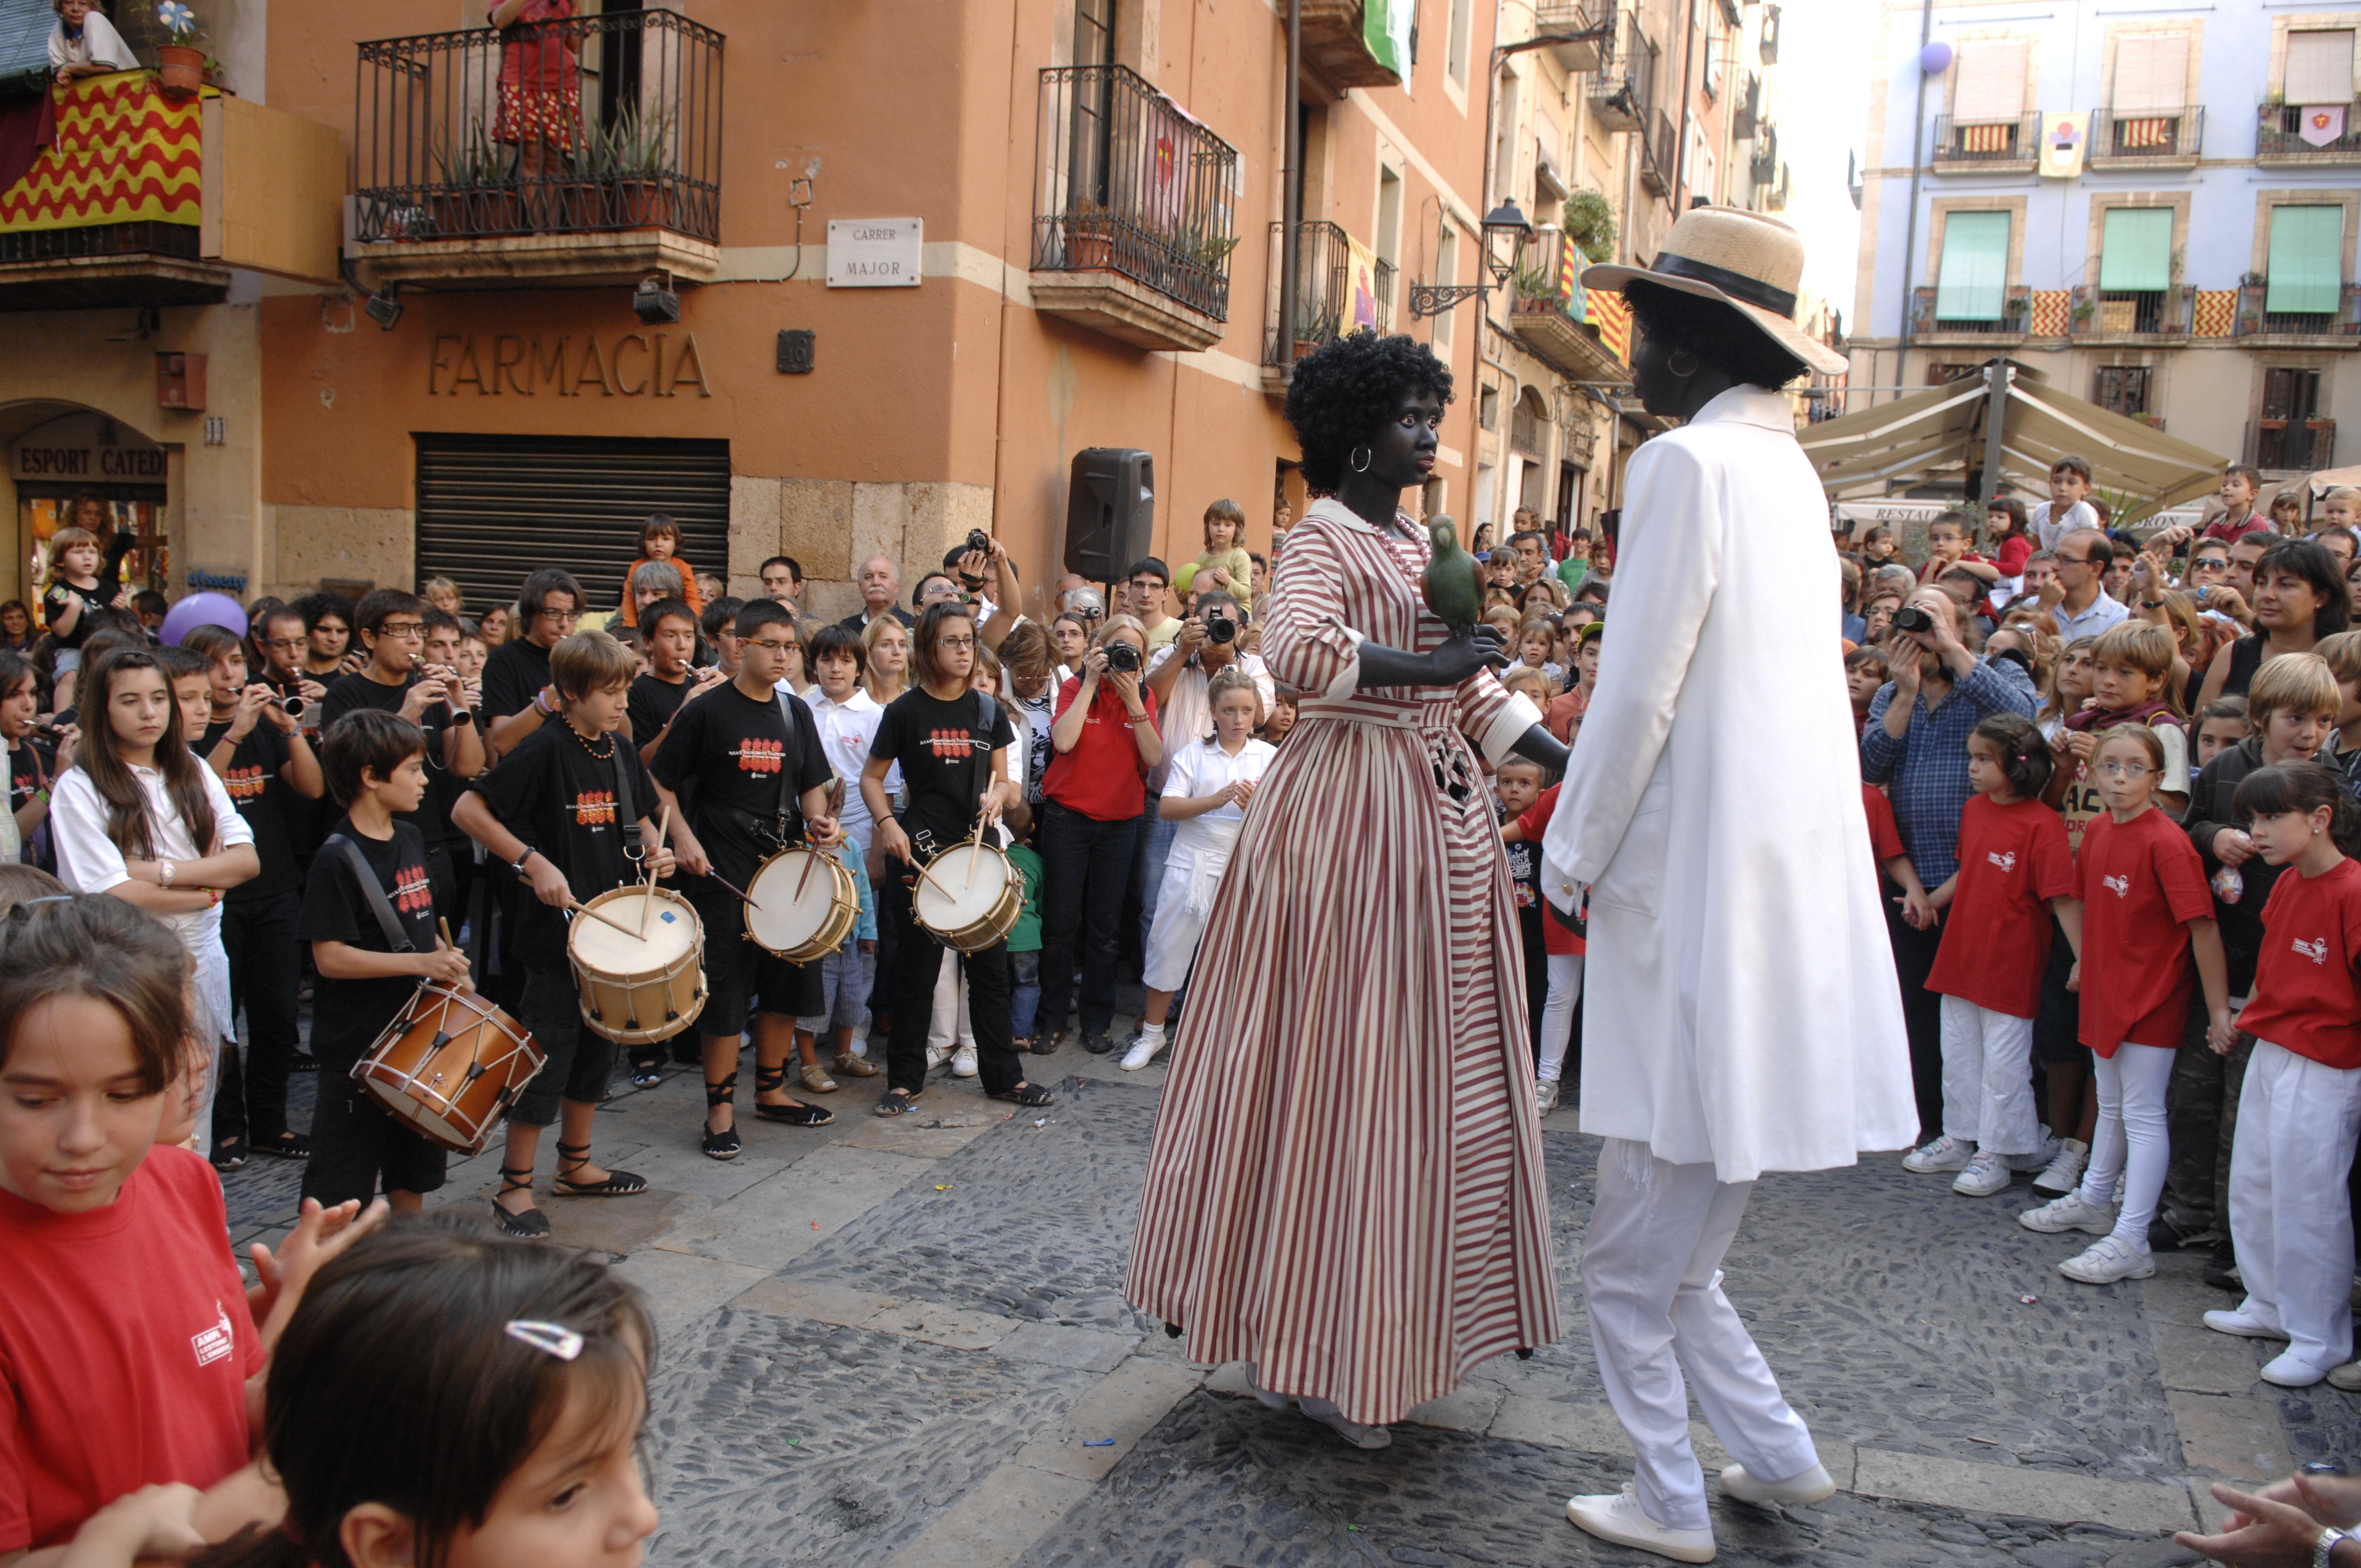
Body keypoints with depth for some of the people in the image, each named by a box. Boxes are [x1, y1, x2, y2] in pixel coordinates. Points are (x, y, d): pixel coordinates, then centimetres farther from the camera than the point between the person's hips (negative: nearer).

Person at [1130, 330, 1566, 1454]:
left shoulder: (1422, 545, 18)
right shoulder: (1323, 535, -6)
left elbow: (1476, 694, 19)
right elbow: (1293, 647, -27)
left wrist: (1576, 768, 12)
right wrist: (1428, 670, -23)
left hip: (1441, 812, 8)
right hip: (1350, 805, -8)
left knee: (1423, 1064, 11)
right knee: (1335, 1065, -3)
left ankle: (1378, 1334, 24)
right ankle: (1302, 1347, 10)